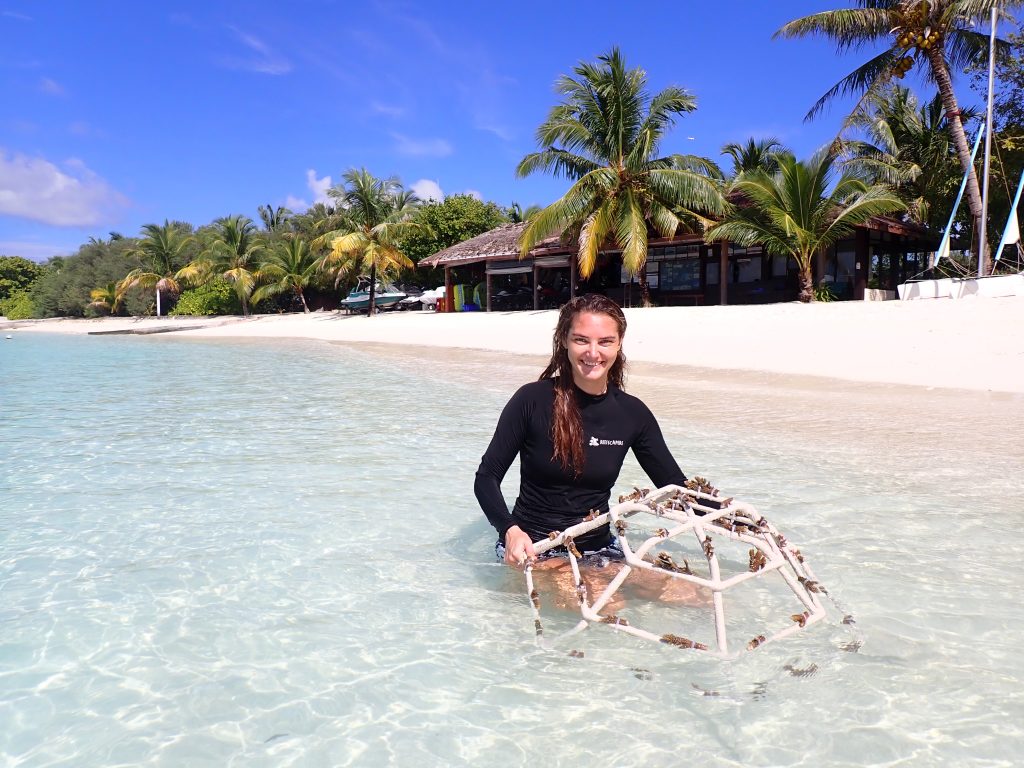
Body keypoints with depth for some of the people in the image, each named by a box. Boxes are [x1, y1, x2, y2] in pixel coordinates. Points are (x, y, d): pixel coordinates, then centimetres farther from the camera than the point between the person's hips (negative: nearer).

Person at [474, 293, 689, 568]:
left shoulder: (633, 413, 0)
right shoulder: (532, 399, -11)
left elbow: (675, 485, 8)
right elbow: (487, 477, -8)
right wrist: (510, 530, -25)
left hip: (597, 547, 4)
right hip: (530, 547, -3)